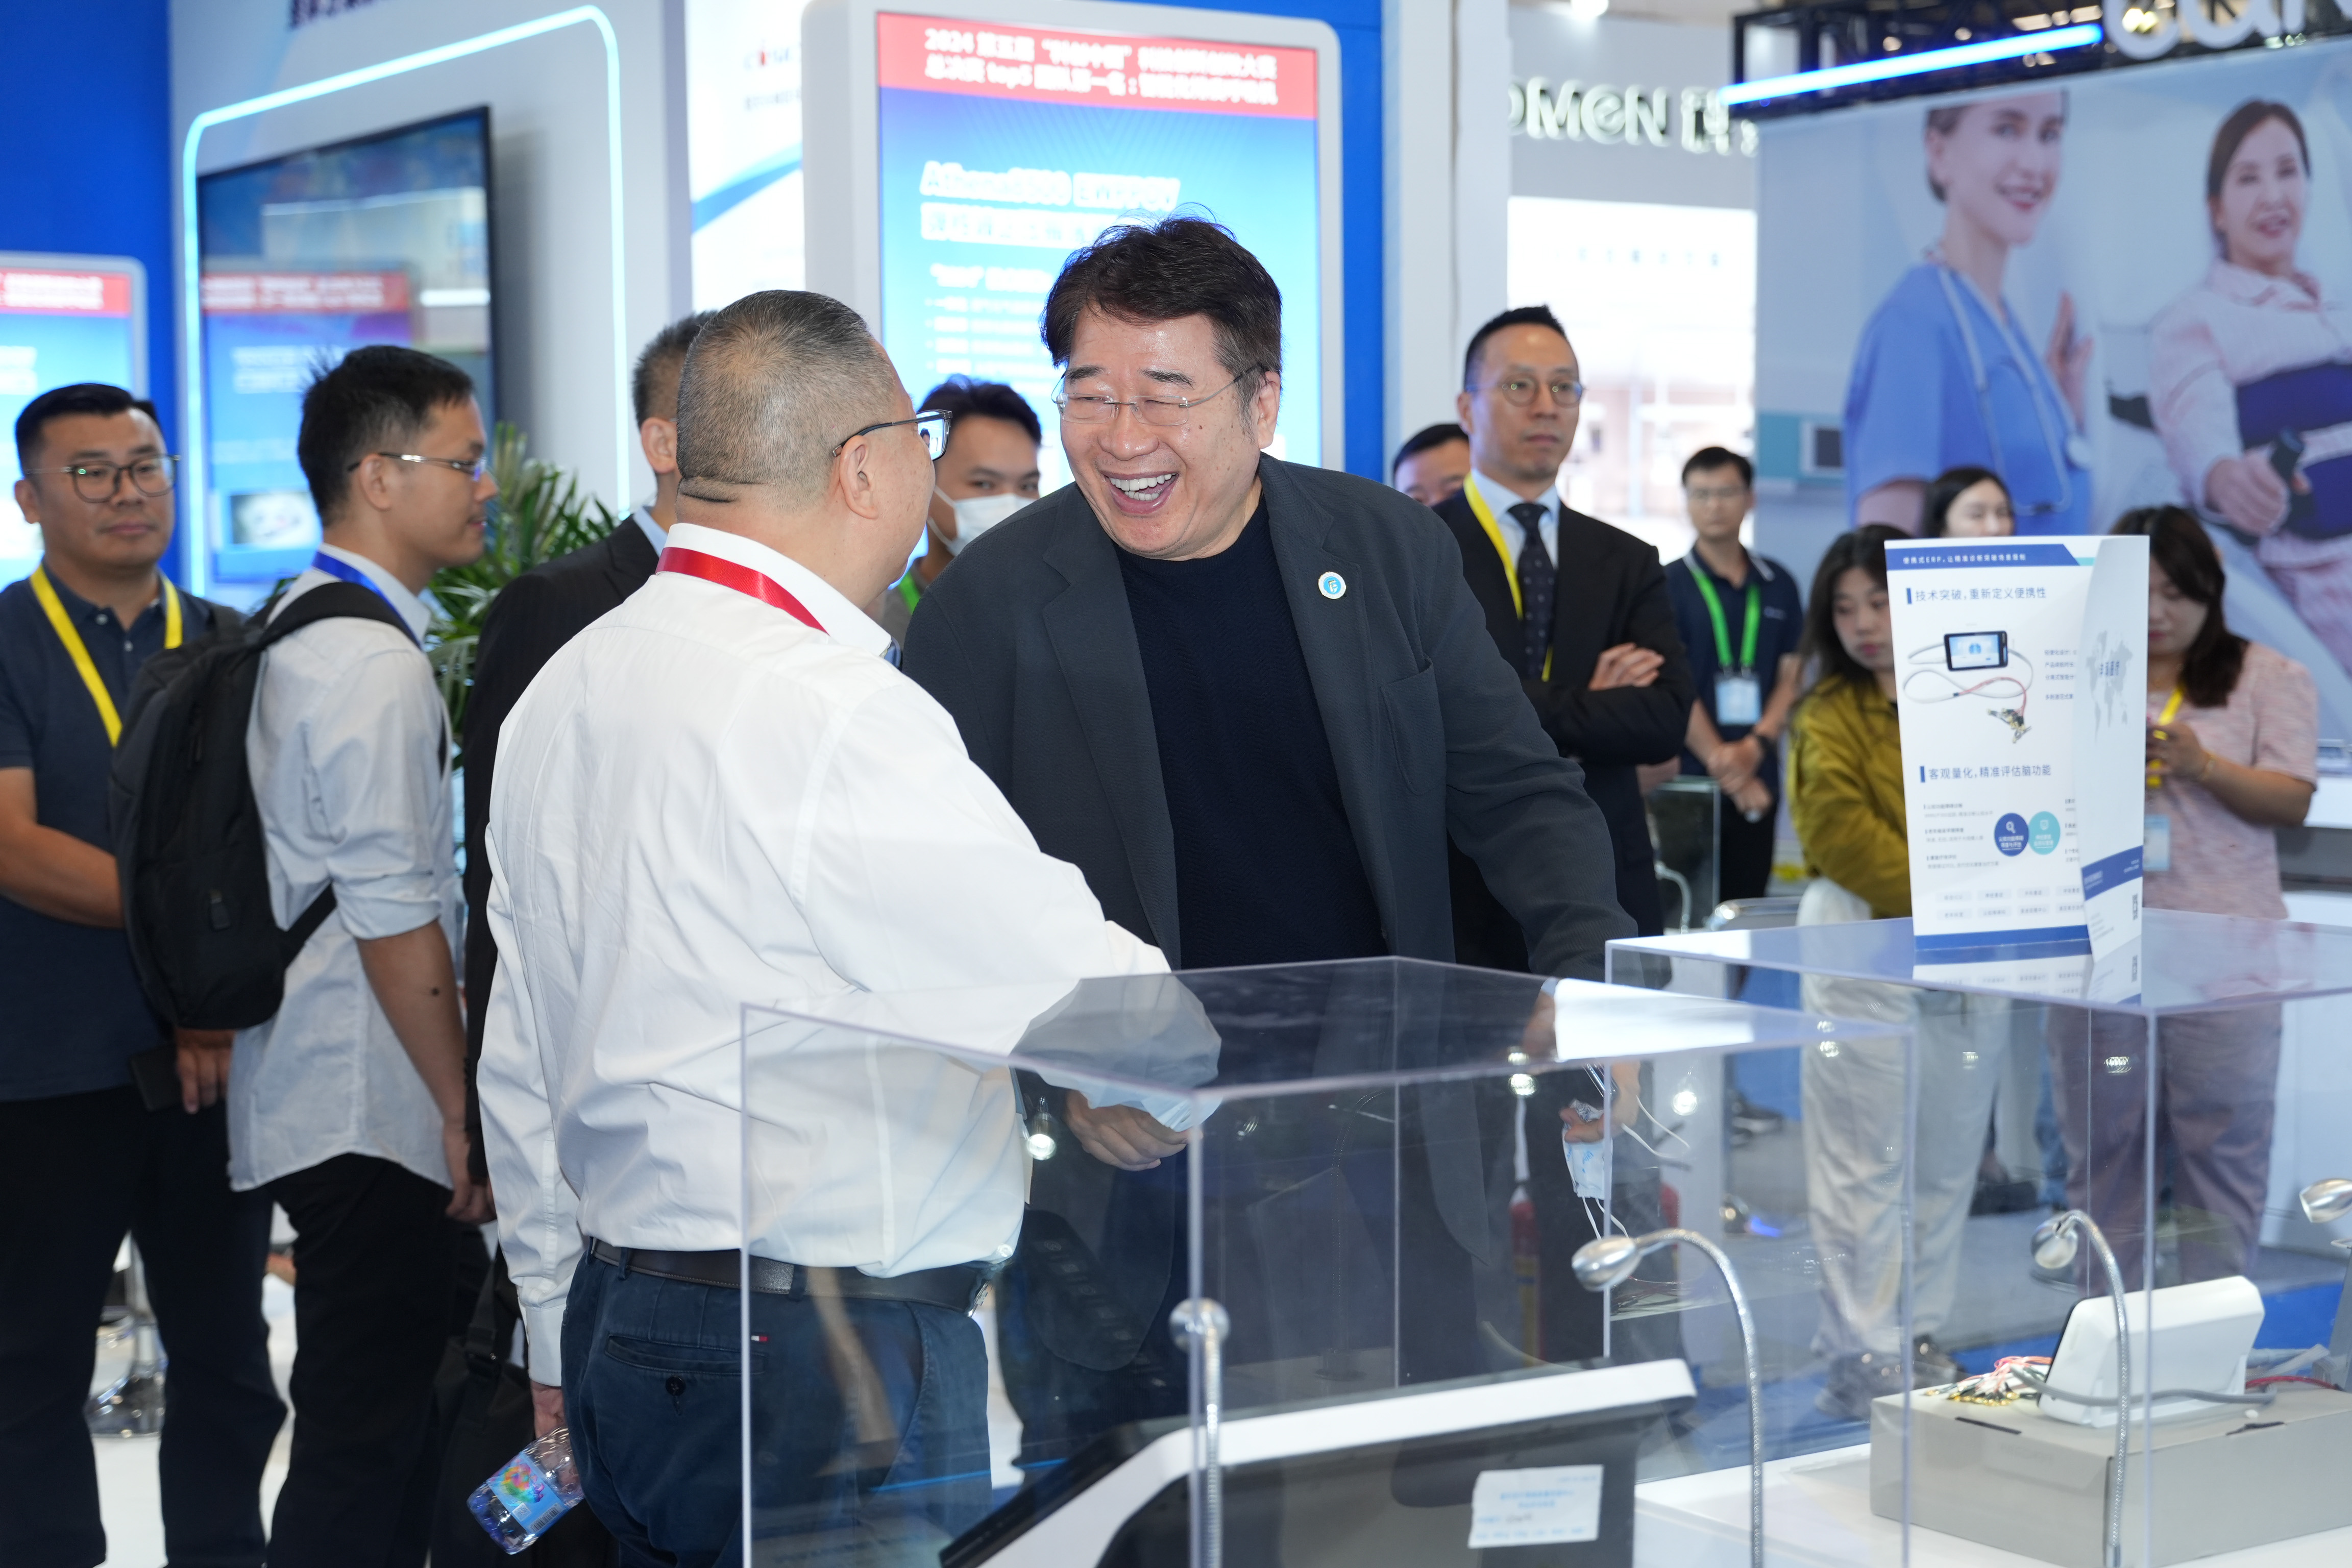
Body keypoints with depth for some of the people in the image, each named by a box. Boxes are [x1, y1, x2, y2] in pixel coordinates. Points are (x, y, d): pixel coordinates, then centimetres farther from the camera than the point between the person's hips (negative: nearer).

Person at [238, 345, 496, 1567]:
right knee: (363, 1437, -5)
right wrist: (465, 1112, -14)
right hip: (373, 1112, -10)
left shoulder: (293, 631, 15)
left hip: (312, 1097, 10)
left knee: (385, 1422, 16)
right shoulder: (375, 664, -17)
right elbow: (394, 923, -20)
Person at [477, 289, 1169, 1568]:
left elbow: (520, 1062, 17)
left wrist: (564, 1342, 25)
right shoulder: (838, 712, -18)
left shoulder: (561, 692, 10)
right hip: (835, 1366, -9)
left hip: (623, 1328, 9)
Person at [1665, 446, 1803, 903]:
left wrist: (1756, 746, -8)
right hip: (1689, 780, -3)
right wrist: (1720, 761, -13)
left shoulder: (1778, 585, 12)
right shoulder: (1668, 585, 1)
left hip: (1758, 781, 3)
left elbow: (1792, 677, 8)